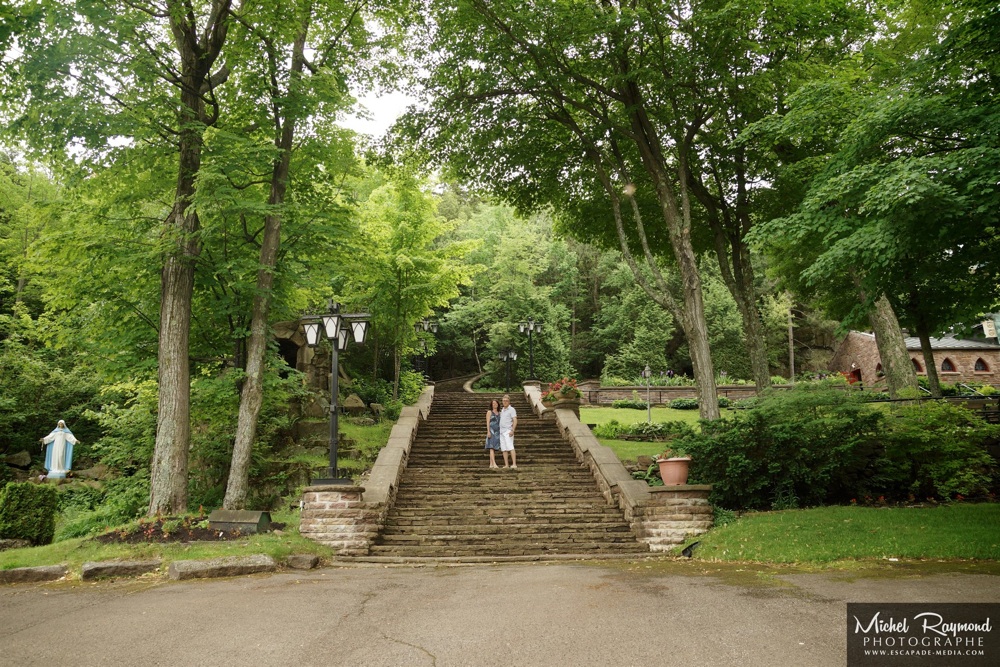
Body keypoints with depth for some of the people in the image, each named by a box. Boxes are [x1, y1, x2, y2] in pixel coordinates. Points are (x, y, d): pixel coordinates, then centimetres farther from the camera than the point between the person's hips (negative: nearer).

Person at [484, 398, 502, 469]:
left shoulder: (499, 413, 15)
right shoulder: (489, 412, -2)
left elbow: (500, 423, 16)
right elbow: (487, 422, -8)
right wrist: (488, 432, -18)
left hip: (497, 432, 6)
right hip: (491, 431, -6)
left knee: (495, 448, 4)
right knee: (492, 447, -15)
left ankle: (491, 464, 8)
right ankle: (494, 464, -26)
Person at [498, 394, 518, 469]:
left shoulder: (511, 409, -4)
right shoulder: (502, 410, 19)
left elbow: (515, 421, -13)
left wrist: (512, 430, -21)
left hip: (508, 431, -7)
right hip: (501, 431, 8)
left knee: (510, 448, -16)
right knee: (503, 449, 4)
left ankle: (514, 464, -21)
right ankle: (506, 465, 5)